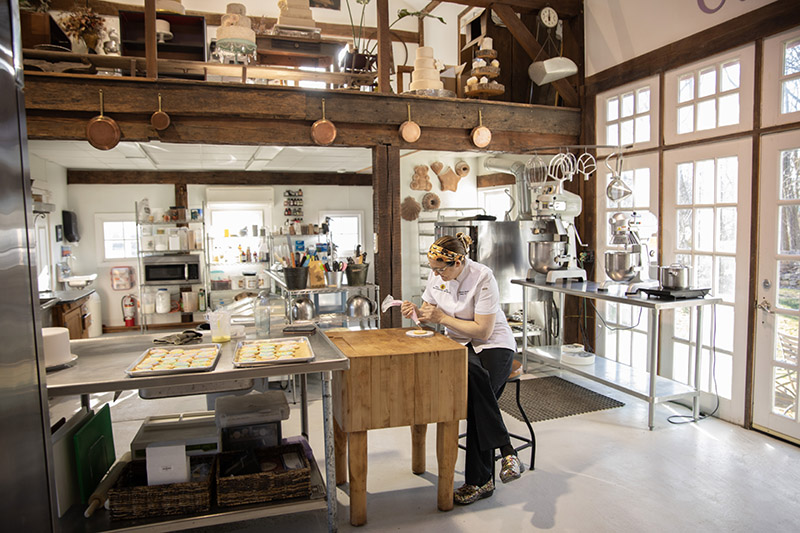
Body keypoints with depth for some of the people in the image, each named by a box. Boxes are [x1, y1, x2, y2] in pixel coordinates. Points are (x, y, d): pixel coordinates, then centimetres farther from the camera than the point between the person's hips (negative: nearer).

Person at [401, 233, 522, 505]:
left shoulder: (482, 278, -19)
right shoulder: (436, 276, 1)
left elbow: (483, 331, -21)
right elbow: (429, 313, 15)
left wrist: (442, 318, -22)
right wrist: (416, 311, -9)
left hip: (493, 345, -4)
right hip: (458, 343, 4)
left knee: (478, 396, -30)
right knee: (472, 373, -32)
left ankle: (479, 480, -17)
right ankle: (506, 449, -23)